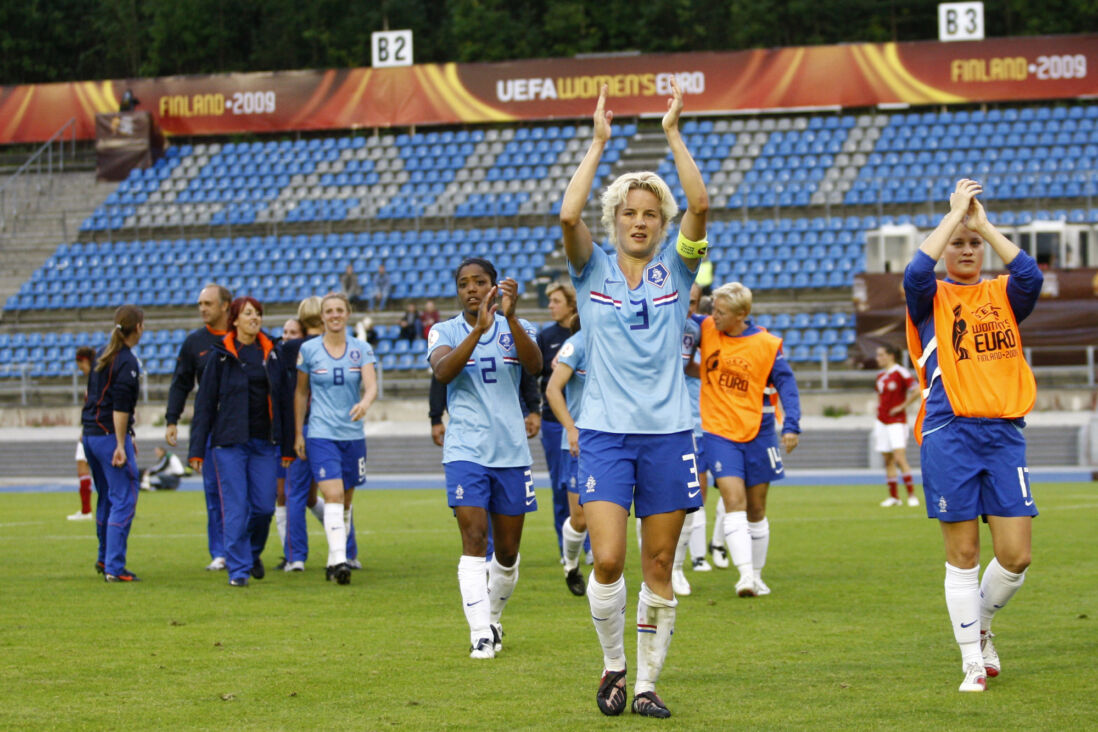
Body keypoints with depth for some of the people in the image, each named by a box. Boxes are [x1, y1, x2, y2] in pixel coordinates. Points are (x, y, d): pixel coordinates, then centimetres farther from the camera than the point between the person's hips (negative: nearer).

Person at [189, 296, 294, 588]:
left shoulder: (271, 354, 9)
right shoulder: (221, 355, 0)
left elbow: (284, 400, 12)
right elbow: (204, 403, 0)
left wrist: (287, 447, 9)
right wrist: (197, 450, -5)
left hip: (265, 443, 3)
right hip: (230, 443, -3)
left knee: (264, 507, 2)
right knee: (235, 509, -6)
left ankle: (252, 553, 29)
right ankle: (238, 569, 0)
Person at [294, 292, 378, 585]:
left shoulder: (362, 349, 3)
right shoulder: (308, 349, 0)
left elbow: (371, 385, -9)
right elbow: (300, 392, 8)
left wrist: (364, 403, -32)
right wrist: (298, 433, 7)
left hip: (353, 434, 3)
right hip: (320, 435, -3)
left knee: (345, 502, 10)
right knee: (333, 495, -18)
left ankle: (335, 560, 23)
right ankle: (339, 560, -25)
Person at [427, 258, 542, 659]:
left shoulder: (516, 328, 5)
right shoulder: (444, 332, 3)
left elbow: (534, 365, -16)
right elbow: (443, 372, -18)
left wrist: (510, 317, -30)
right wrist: (479, 329, -30)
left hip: (512, 450, 2)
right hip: (465, 450, -2)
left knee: (507, 551, 9)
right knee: (474, 541, -15)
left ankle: (493, 620, 31)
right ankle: (480, 635, -17)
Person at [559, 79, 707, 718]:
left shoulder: (676, 267, 6)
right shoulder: (592, 270, 5)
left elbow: (700, 205, -10)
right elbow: (569, 215, -13)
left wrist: (673, 134, -10)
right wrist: (599, 144, -10)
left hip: (668, 432, 1)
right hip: (605, 432, -1)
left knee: (659, 568, 3)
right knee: (607, 561, -11)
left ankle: (647, 683, 13)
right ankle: (613, 665, 12)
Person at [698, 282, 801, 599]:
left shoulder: (766, 344, -8)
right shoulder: (706, 330, -2)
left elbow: (786, 383, -6)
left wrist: (791, 426, -17)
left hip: (757, 433, 0)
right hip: (719, 432, 0)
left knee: (756, 510, 9)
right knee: (734, 501, -15)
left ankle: (757, 575, 23)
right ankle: (745, 574, -22)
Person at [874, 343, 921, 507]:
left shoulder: (901, 373, -10)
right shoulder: (880, 376, 12)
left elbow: (917, 391, -18)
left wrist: (902, 406, -13)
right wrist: (878, 416, 16)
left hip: (896, 422, -7)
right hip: (882, 422, 7)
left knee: (900, 458, -14)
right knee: (888, 461, 6)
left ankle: (911, 495, -9)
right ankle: (893, 496, 10)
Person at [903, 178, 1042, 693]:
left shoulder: (1003, 296, 13)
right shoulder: (932, 299, 7)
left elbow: (1031, 276, -9)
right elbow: (916, 271, -16)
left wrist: (984, 223, -5)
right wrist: (956, 212, -9)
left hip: (1004, 434, 2)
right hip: (949, 435, -2)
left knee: (1015, 556, -3)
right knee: (963, 556, -1)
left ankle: (981, 627, 24)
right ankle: (973, 662, 8)